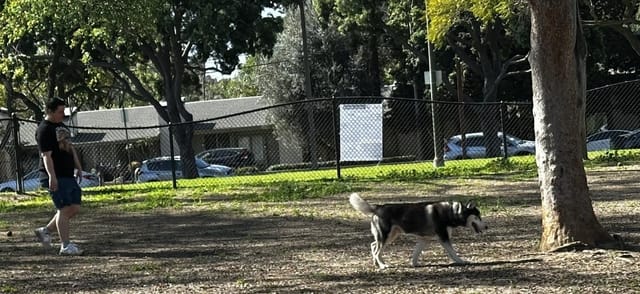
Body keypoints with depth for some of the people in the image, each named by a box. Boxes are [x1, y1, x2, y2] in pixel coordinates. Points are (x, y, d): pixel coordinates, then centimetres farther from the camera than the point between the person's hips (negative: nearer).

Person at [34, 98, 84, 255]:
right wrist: (52, 176, -26)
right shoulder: (44, 130, -12)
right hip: (56, 177, -9)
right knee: (64, 209, -9)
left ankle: (45, 230, 21)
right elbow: (46, 155, -19)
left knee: (75, 207, 9)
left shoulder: (62, 126, 17)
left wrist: (78, 167, 23)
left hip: (69, 175, 9)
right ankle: (65, 246, -3)